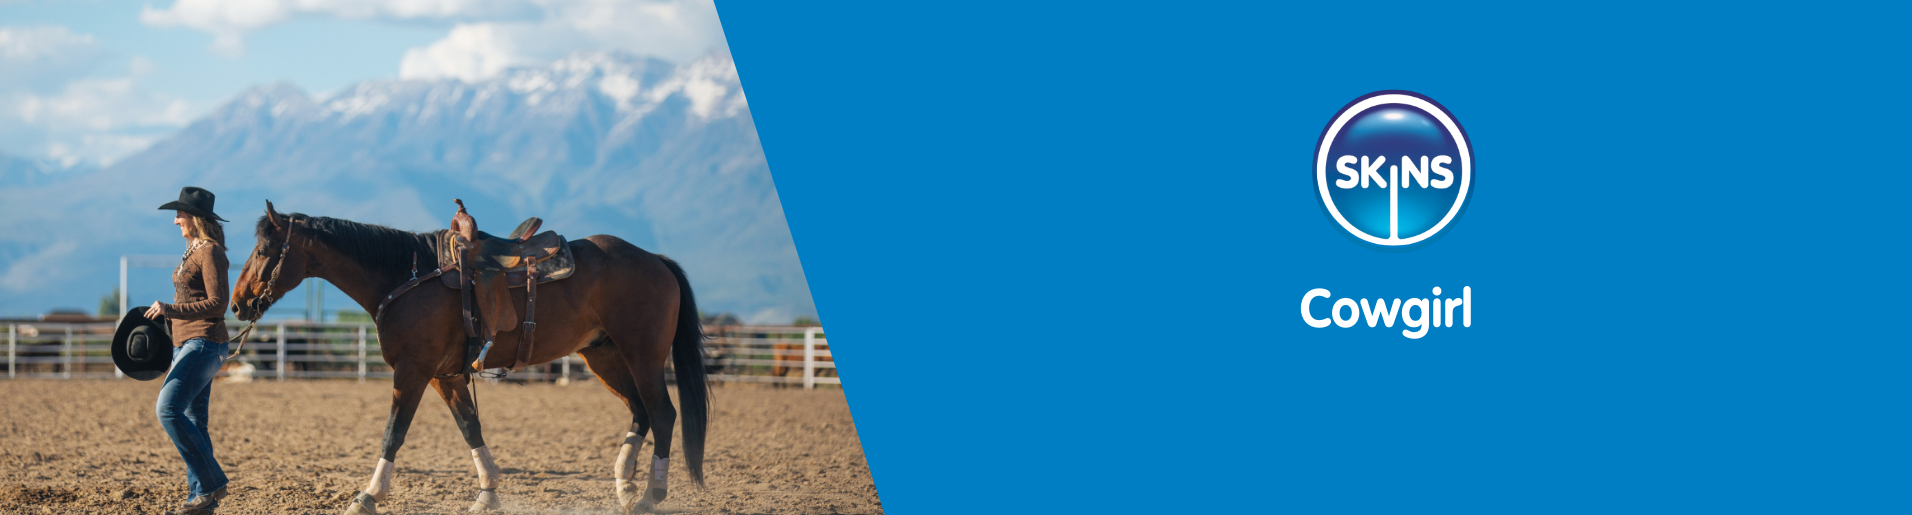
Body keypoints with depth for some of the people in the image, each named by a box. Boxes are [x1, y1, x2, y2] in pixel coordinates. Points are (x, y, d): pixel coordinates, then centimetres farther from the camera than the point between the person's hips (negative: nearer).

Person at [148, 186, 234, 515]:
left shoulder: (210, 252, -12)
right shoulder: (193, 251, 17)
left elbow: (217, 304, -19)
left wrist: (171, 310, -26)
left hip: (204, 345, -10)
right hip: (188, 344, 10)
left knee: (168, 409, -19)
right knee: (192, 422, 8)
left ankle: (211, 483, -13)